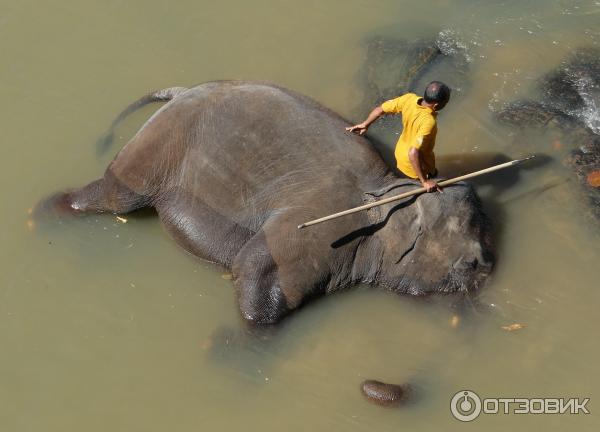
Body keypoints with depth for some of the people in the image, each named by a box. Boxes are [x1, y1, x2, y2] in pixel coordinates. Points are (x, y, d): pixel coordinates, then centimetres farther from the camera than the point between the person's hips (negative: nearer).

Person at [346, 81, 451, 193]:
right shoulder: (429, 122, -41)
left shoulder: (409, 98, -23)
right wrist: (425, 181, -36)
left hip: (400, 153, 6)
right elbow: (413, 153, -45)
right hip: (416, 164, -6)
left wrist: (365, 124, 9)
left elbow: (380, 109, -10)